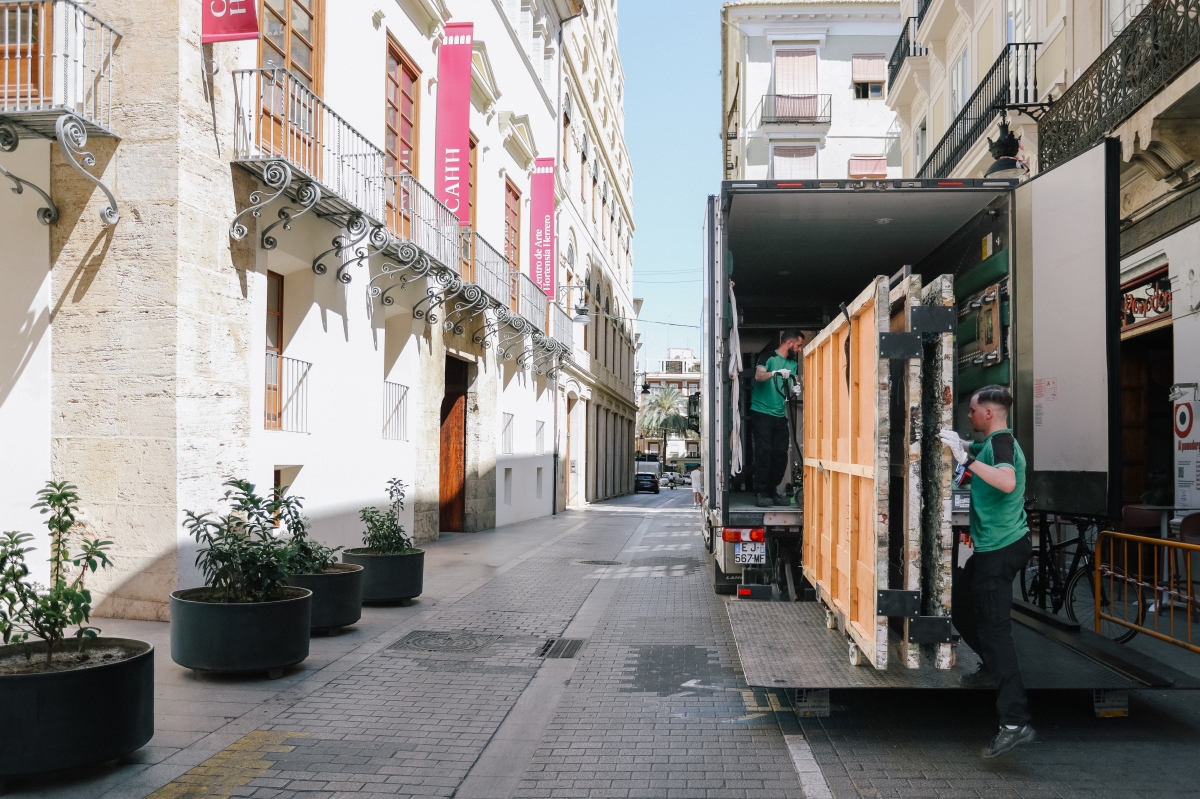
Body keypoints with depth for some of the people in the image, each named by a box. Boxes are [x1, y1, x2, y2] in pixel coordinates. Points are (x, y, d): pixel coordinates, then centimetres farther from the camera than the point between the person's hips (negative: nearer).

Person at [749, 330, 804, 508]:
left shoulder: (792, 363, 15)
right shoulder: (768, 356, -5)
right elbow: (759, 376, -20)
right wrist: (776, 373, -38)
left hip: (780, 415, 6)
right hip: (762, 412, -6)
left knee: (781, 453, 1)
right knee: (764, 452, -10)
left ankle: (772, 491, 11)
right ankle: (761, 493, -6)